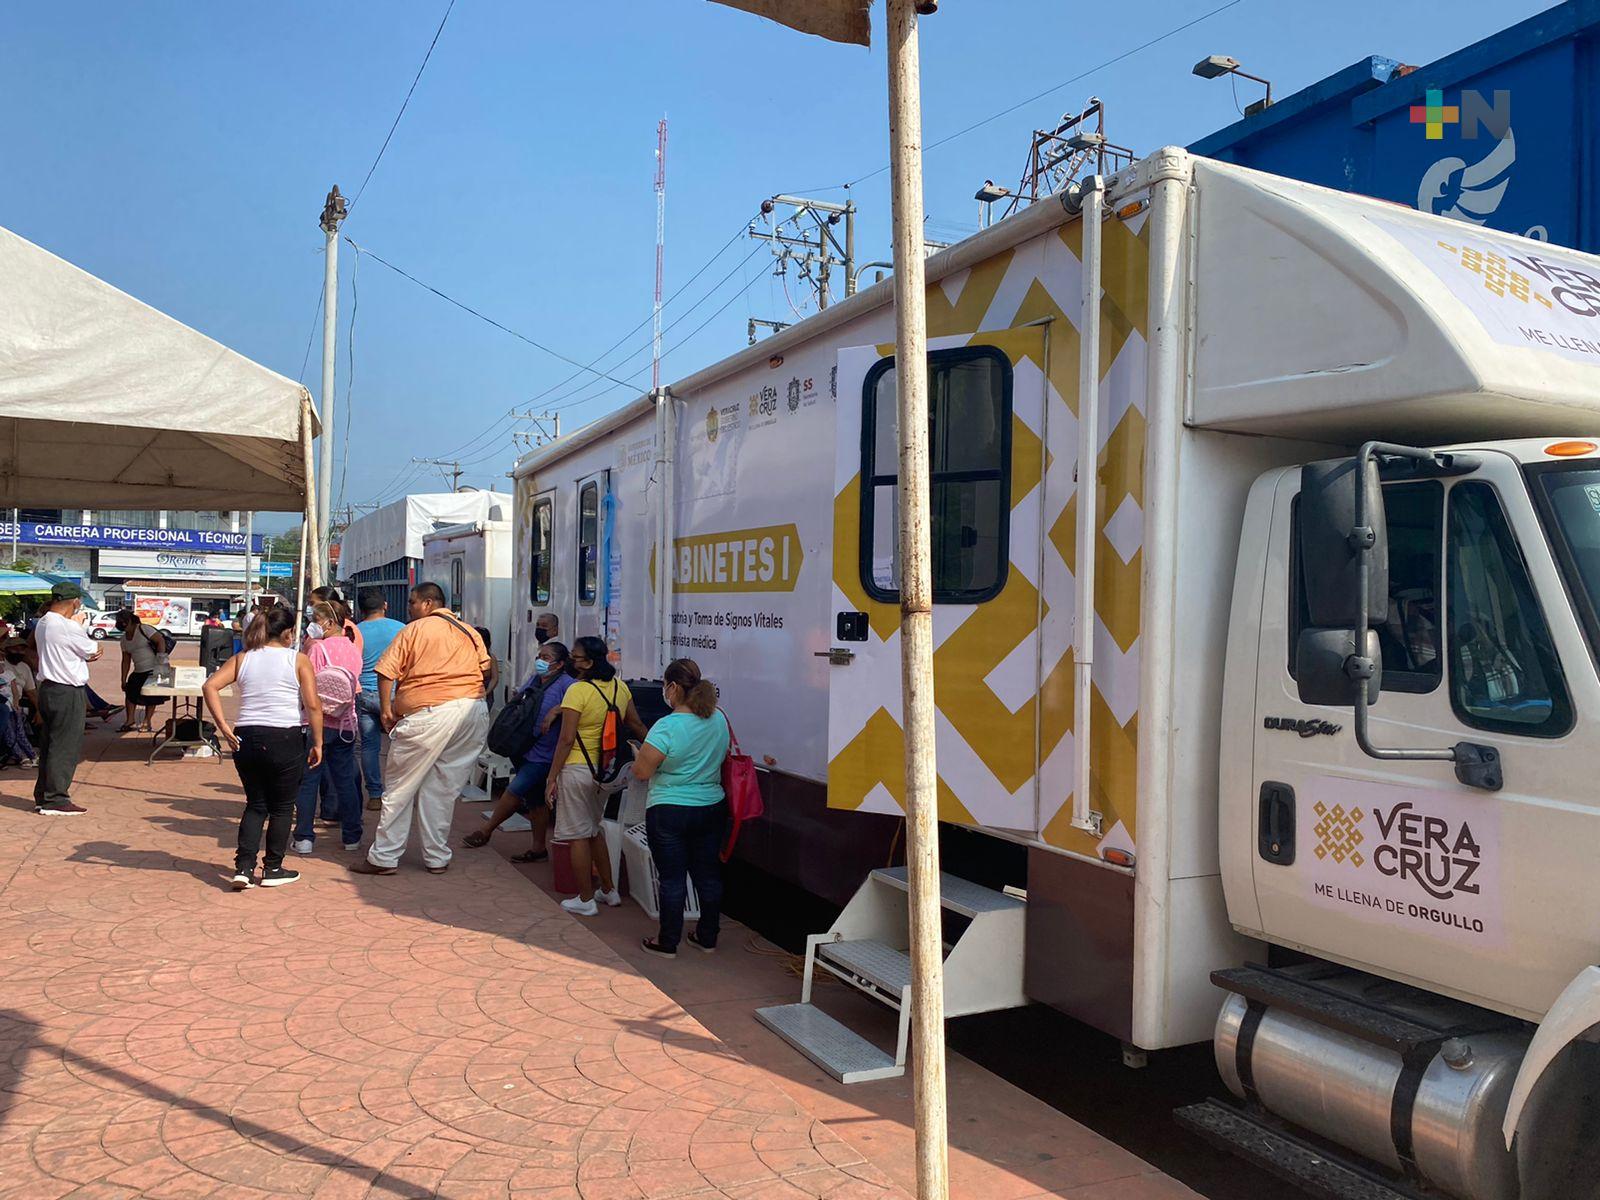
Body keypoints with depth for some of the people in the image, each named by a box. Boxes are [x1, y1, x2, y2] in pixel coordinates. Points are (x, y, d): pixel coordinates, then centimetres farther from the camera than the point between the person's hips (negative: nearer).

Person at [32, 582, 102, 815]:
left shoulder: (43, 623, 11)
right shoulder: (68, 627, -19)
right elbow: (91, 650, -4)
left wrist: (88, 656, 4)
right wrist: (79, 624, 7)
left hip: (48, 689, 10)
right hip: (68, 693, -10)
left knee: (48, 745, 15)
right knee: (65, 747, -3)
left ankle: (42, 796, 22)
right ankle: (55, 800, 0)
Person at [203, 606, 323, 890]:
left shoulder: (242, 658, 9)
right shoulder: (299, 661, -3)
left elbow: (210, 686, -3)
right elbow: (313, 706, -8)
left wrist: (223, 726, -4)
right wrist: (317, 743, -1)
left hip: (246, 739, 4)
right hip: (286, 740, -4)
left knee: (255, 804, 17)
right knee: (282, 806, 11)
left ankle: (243, 868, 8)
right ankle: (273, 869, 18)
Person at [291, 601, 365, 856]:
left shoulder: (318, 647, -12)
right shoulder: (353, 649, 6)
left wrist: (304, 650, -8)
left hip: (318, 722, -5)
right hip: (345, 723, 5)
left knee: (308, 780, 4)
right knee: (345, 780, 11)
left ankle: (304, 838, 5)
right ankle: (352, 837, 15)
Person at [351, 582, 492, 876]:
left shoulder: (414, 630, 2)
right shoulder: (470, 632, 16)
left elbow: (386, 671, -5)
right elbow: (487, 671, 15)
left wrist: (386, 709, 2)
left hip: (428, 714, -5)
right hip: (474, 713, 5)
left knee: (400, 788, 6)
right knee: (444, 789, 13)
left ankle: (384, 858, 10)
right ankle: (437, 858, 16)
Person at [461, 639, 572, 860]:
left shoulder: (565, 683, -14)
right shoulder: (533, 680, 12)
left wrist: (556, 711, -31)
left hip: (543, 754, -9)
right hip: (526, 750, 9)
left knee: (515, 790, -5)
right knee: (534, 799, 13)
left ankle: (486, 830, 14)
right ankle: (539, 848, 21)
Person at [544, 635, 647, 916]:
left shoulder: (578, 691, -17)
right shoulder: (619, 687, 3)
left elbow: (566, 739, -17)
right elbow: (636, 725, 10)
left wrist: (552, 777, -10)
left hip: (577, 770, -7)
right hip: (605, 771, 7)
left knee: (578, 836, 5)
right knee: (594, 830, 23)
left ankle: (585, 900, 13)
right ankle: (609, 890, 30)